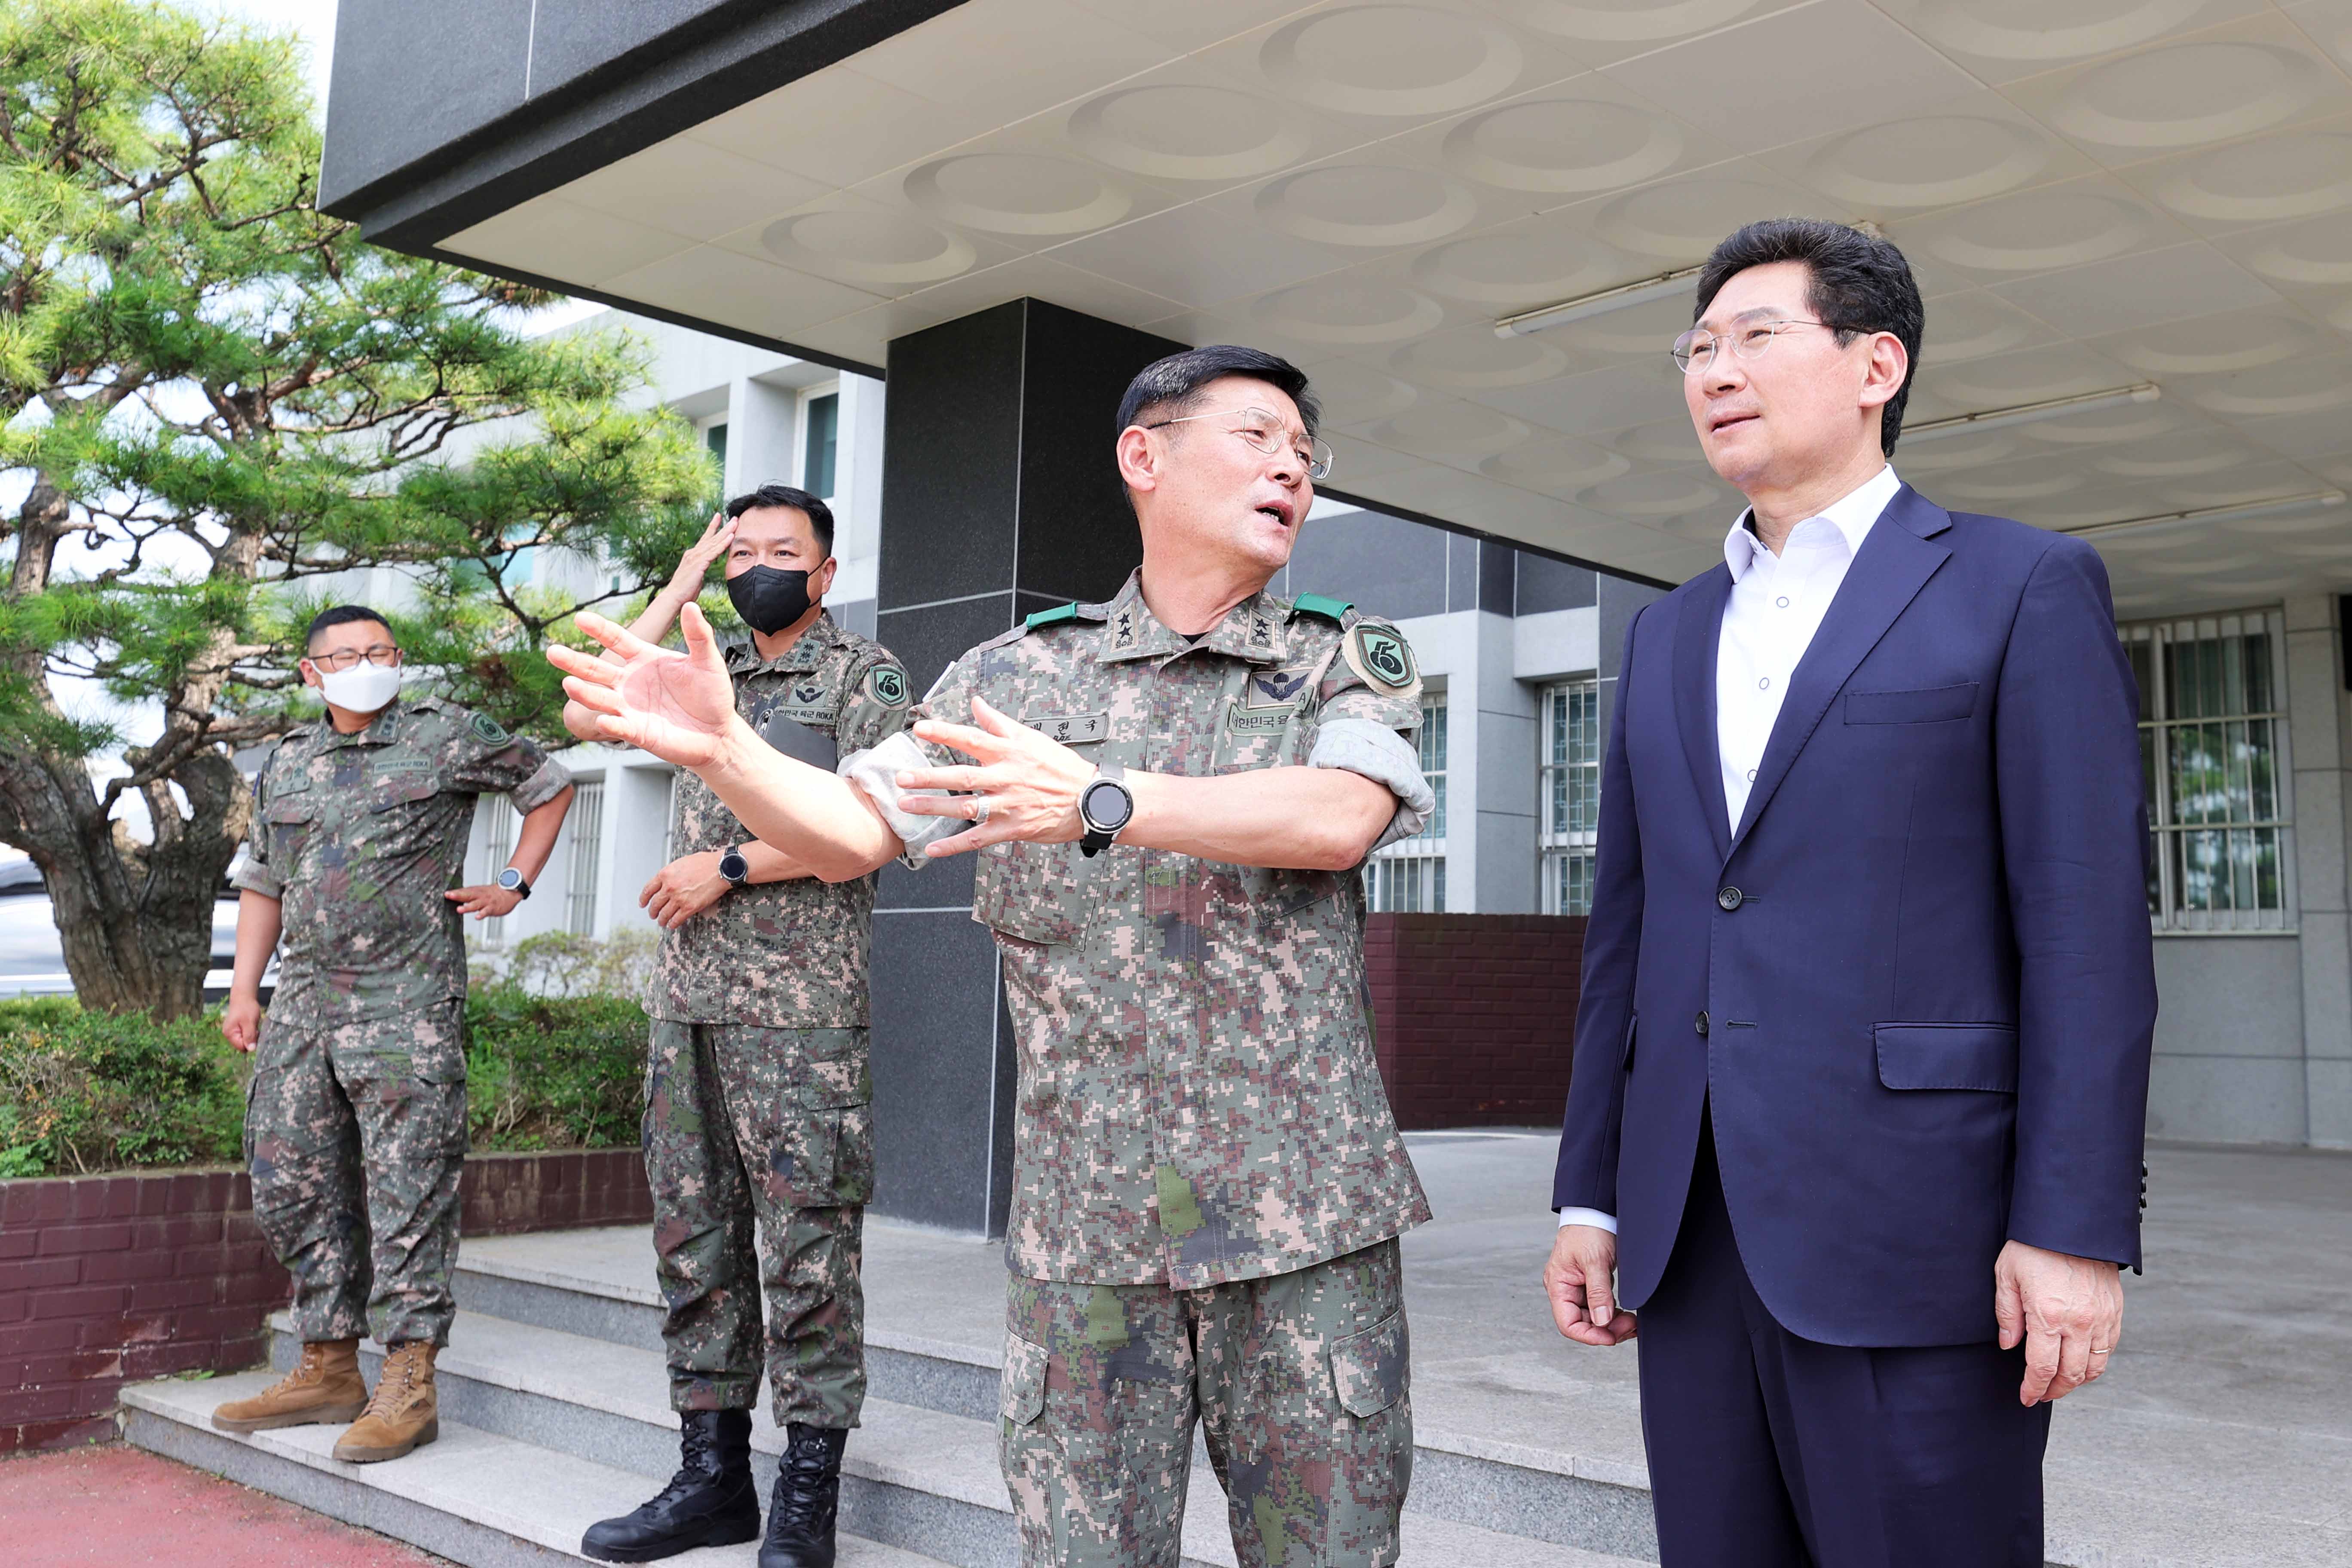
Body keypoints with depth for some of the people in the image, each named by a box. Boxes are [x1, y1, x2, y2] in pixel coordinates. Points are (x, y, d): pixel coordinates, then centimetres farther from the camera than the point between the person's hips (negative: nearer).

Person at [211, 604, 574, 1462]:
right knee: (293, 1182, 9)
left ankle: (408, 1385, -2)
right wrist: (244, 989, 12)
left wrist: (514, 884, 6)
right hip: (302, 1002, 6)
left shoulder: (446, 735, 2)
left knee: (407, 1190, -7)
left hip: (407, 1005, -6)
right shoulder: (286, 763, 16)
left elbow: (549, 783, 13)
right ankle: (329, 1367, 21)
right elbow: (262, 883, 19)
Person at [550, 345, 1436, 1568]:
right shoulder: (1015, 675, 8)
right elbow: (850, 830, 3)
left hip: (1307, 1227, 0)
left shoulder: (1353, 663, 5)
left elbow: (1336, 818, -15)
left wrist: (1099, 803, -27)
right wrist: (721, 747, -17)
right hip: (1082, 1223, 0)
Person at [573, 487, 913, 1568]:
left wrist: (730, 864, -11)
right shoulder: (711, 678, 20)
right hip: (687, 996, 7)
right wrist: (679, 589, 11)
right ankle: (713, 1476, 20)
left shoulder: (864, 674, 1)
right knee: (693, 1235, 10)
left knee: (806, 1243, -4)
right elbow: (587, 716, 10)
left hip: (801, 1004, -7)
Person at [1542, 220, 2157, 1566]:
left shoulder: (2026, 587, 0)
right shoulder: (1671, 634, 16)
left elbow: (2087, 922, -6)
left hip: (1911, 1229, -5)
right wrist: (1592, 1194, 12)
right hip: (1692, 1230, 5)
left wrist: (2079, 1227, -13)